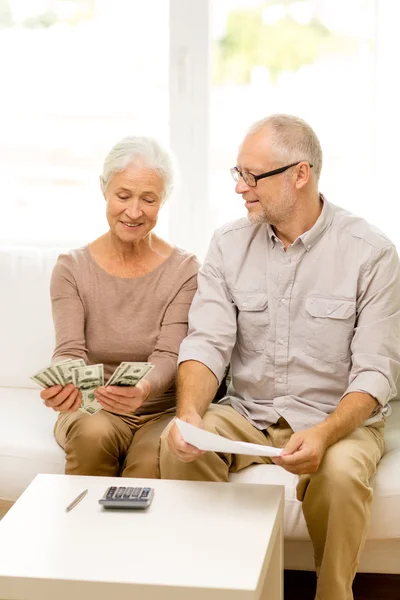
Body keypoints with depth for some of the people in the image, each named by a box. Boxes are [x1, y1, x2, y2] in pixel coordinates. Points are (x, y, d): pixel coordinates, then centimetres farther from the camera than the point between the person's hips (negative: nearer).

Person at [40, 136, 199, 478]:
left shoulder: (185, 271, -2)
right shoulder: (71, 268, 2)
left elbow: (169, 355, -13)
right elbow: (70, 350, -9)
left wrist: (144, 389, -37)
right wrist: (59, 384, -34)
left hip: (162, 411, -1)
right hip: (91, 410, 1)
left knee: (150, 460, -33)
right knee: (93, 434, -32)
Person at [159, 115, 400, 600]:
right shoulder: (228, 245, 2)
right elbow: (207, 343, -7)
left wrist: (323, 434, -31)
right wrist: (189, 413, -27)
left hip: (338, 417, -3)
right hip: (246, 413, 3)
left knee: (341, 471, -35)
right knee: (178, 445, -25)